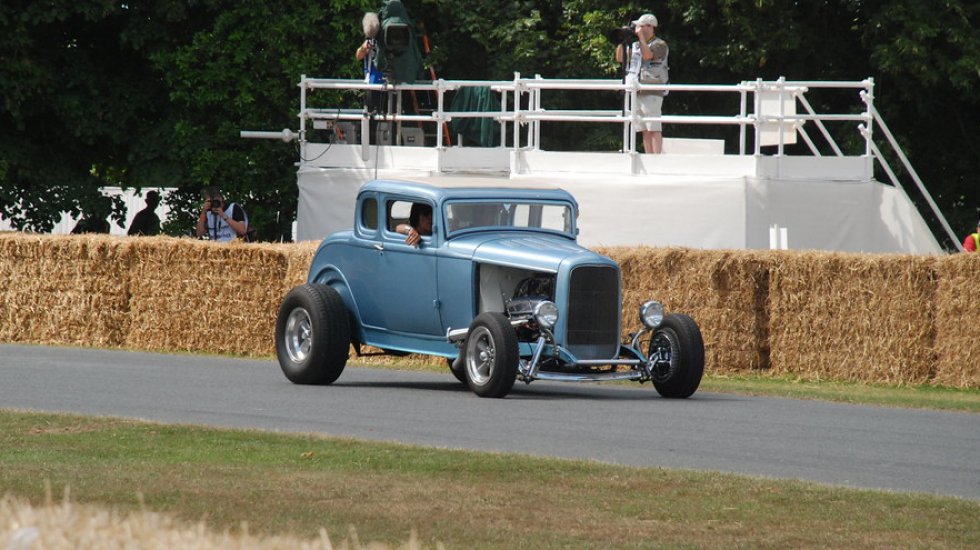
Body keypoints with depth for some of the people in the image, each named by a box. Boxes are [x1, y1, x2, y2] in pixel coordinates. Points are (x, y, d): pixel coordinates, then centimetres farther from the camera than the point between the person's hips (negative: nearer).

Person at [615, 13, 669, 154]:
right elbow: (619, 58, 17)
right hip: (636, 94, 7)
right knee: (645, 131, 6)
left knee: (654, 130, -12)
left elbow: (647, 55, -19)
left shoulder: (659, 45, -2)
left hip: (652, 94, -7)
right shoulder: (635, 46, 19)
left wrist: (641, 36, -10)